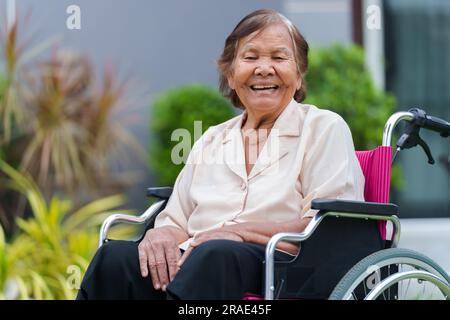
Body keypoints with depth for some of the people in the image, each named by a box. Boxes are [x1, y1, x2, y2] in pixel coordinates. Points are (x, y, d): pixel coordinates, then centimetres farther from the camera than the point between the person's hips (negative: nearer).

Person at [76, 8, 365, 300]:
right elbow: (175, 222, 20)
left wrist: (238, 232, -12)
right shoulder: (212, 140, 27)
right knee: (116, 256, -30)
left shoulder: (324, 128, 11)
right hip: (196, 265, 4)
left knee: (216, 254, -42)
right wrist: (162, 234, -6)